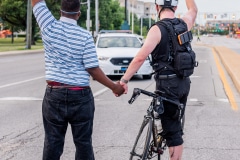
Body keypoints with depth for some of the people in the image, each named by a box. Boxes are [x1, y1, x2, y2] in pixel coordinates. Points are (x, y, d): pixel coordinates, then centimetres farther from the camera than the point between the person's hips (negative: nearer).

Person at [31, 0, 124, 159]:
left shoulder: (49, 27, -3)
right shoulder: (85, 35, -7)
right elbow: (92, 69, -9)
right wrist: (114, 86, 1)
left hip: (54, 94, 2)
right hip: (80, 97, -1)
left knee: (52, 144, 6)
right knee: (83, 143, 8)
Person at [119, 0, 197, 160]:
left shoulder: (157, 29, -15)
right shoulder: (184, 23, 4)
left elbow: (141, 57, -27)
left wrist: (124, 80, -26)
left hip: (167, 85, -7)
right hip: (184, 82, 7)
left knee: (172, 131, -1)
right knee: (175, 124, 20)